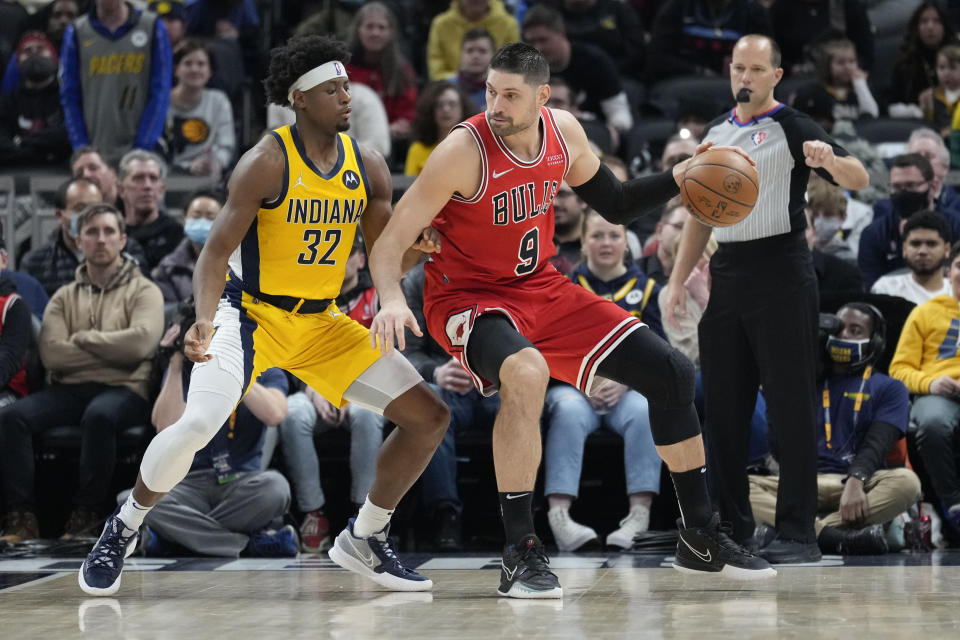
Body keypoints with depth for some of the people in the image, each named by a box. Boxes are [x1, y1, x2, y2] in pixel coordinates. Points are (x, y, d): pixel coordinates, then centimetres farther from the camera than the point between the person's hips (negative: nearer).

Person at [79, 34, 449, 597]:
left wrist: (415, 251, -22)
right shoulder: (267, 163, -16)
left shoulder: (369, 167, 0)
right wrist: (206, 319, -36)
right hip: (252, 312, -6)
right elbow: (217, 250, -19)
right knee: (196, 426, -28)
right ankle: (122, 529, 0)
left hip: (323, 322, 6)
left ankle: (365, 539, 16)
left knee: (429, 416, -1)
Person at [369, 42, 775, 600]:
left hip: (544, 290, 6)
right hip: (467, 298, -6)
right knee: (527, 372, -40)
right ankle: (521, 554, -30)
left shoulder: (564, 132, -5)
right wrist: (392, 299, -41)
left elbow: (615, 204, 13)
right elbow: (391, 242, -22)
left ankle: (701, 537, 18)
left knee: (672, 374, 2)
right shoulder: (465, 150, -22)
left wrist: (677, 180, -2)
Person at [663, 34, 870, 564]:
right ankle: (732, 529, 14)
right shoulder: (715, 133, 16)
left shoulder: (792, 128, -3)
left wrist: (831, 161, -37)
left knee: (790, 406, -6)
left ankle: (798, 533, -3)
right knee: (722, 406, 6)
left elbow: (859, 180, -15)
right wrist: (678, 279, 13)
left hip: (780, 272, -6)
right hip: (726, 276, 6)